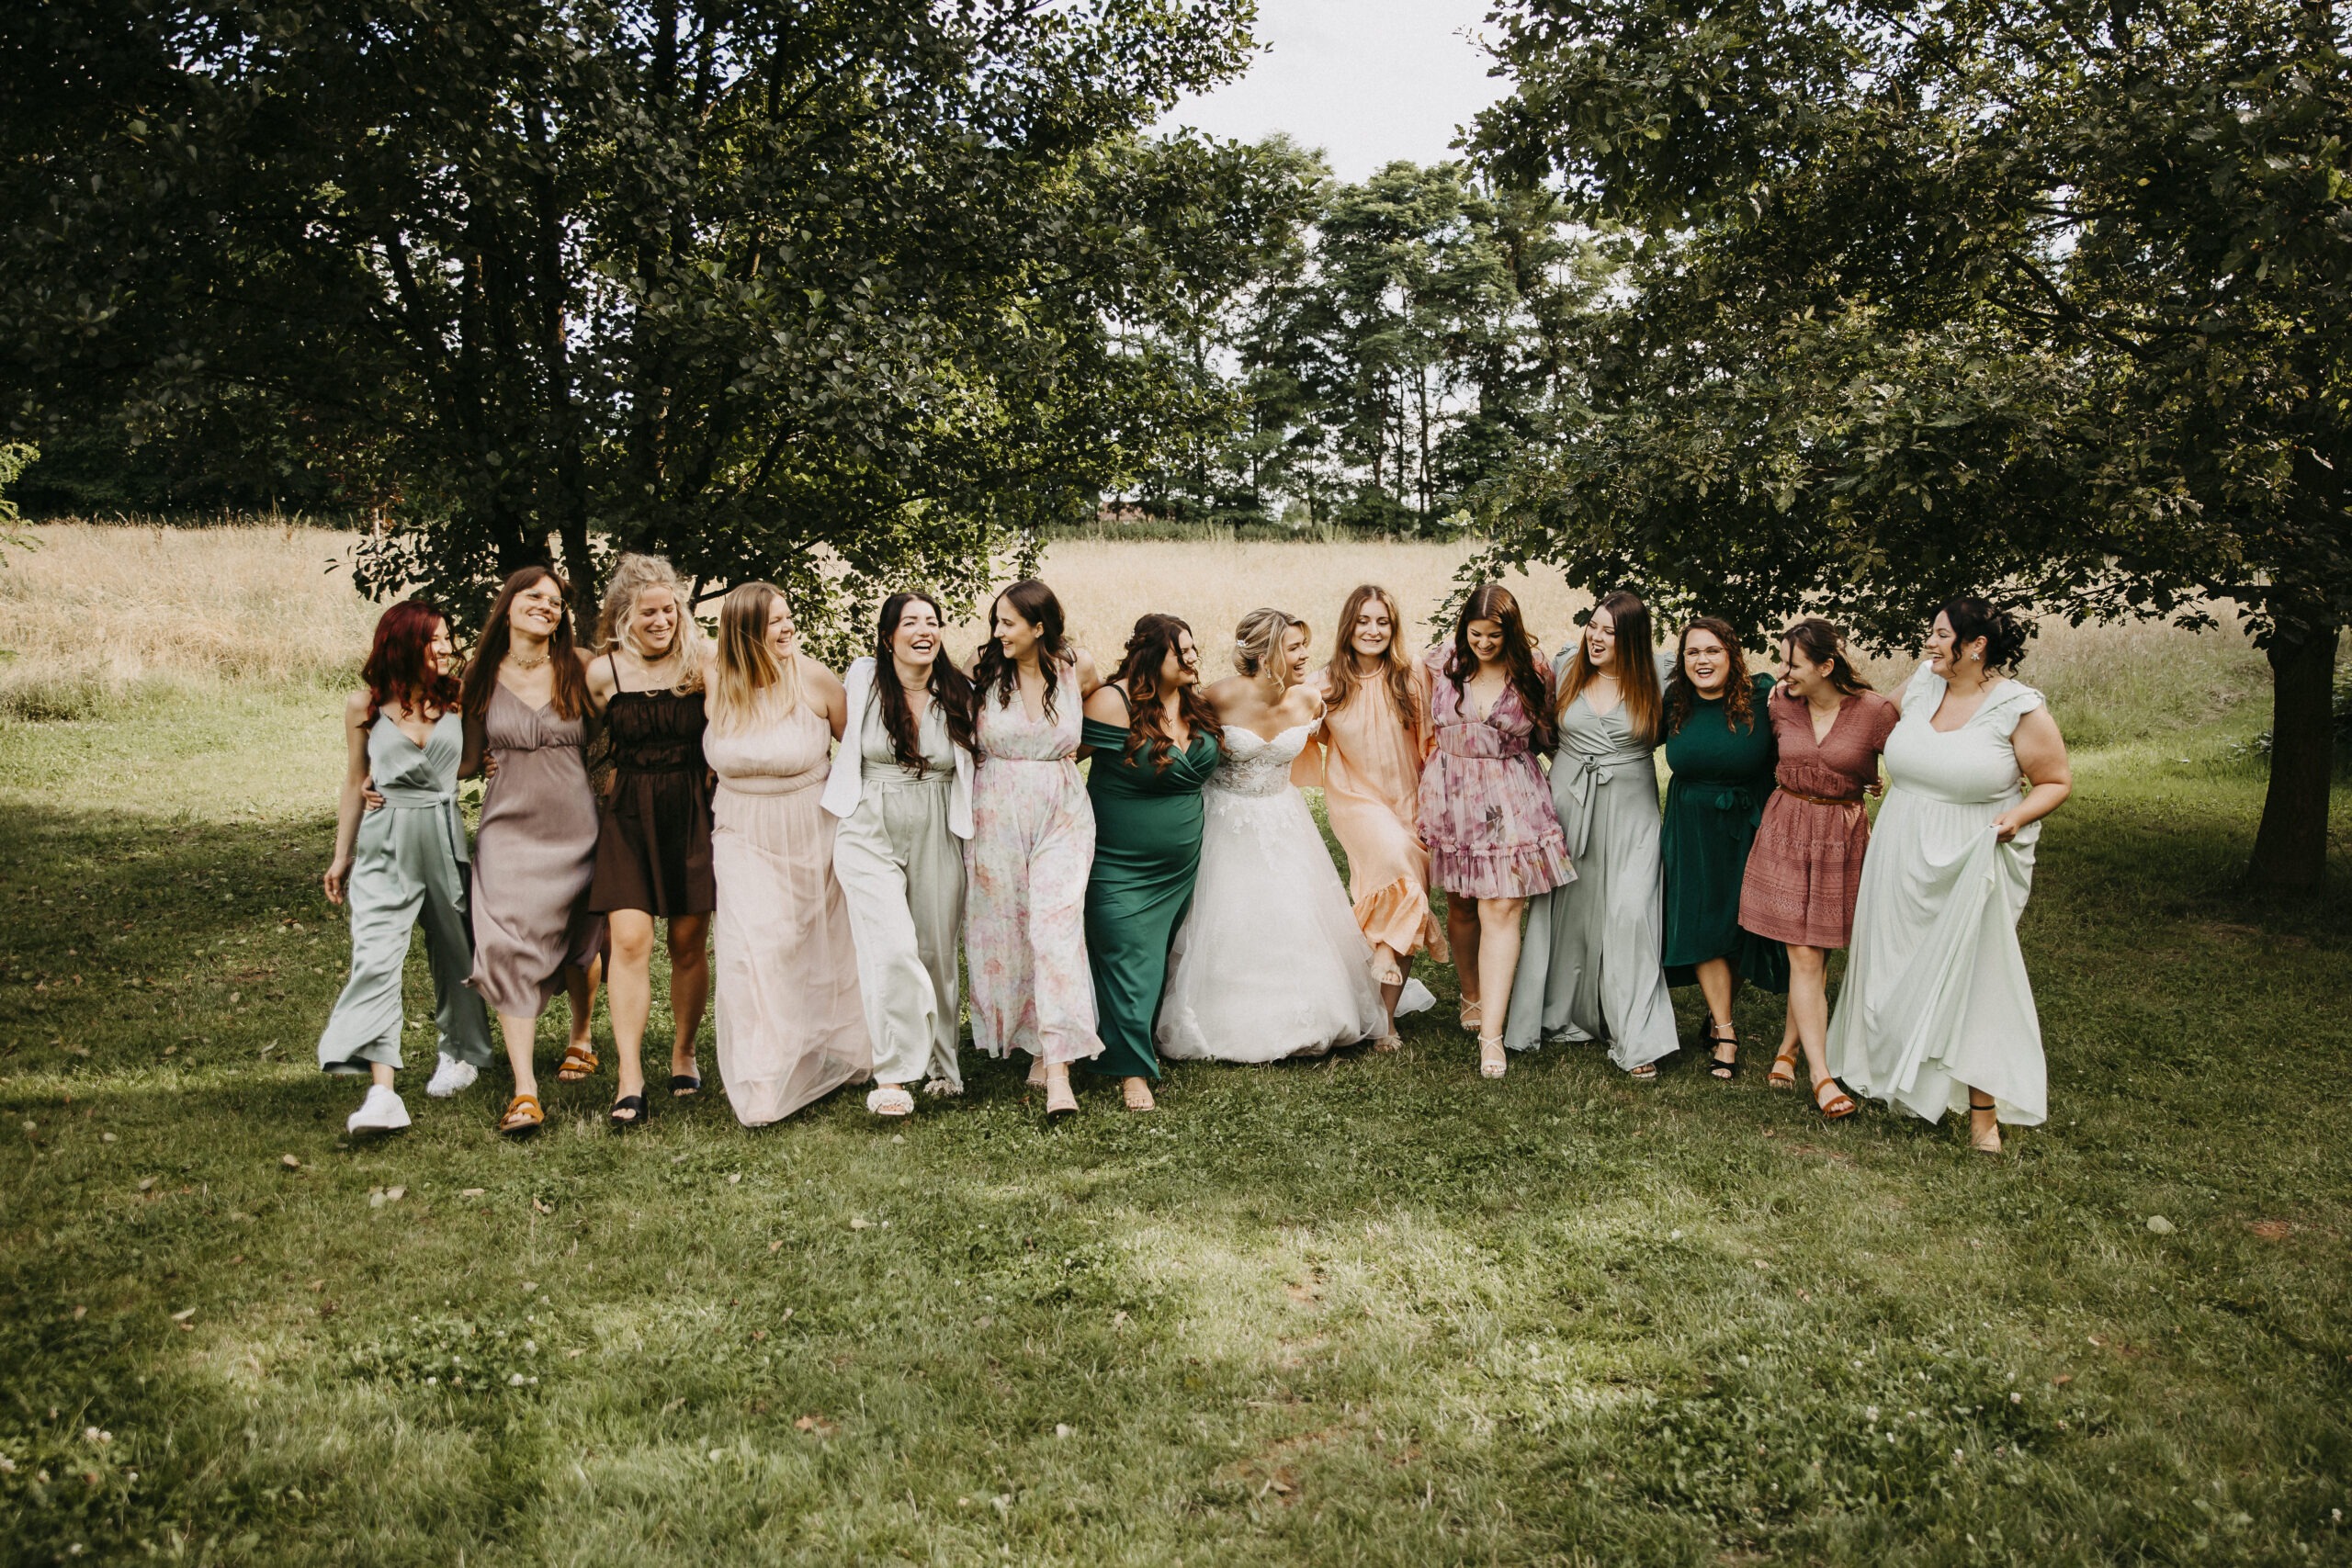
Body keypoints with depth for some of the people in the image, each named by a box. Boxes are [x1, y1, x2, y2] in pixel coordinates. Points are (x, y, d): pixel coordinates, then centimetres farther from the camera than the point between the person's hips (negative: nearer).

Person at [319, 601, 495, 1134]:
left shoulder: (458, 698, 3)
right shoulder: (365, 706, 1)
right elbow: (355, 781, 10)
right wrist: (342, 854, 13)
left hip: (445, 837, 2)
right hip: (385, 843, -2)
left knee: (454, 951, 12)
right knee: (376, 958, -15)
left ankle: (460, 1054, 37)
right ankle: (382, 1093, -21)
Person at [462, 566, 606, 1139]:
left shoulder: (578, 674, 0)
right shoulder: (482, 678, 3)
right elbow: (467, 761, 8)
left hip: (575, 831, 0)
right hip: (508, 830, 0)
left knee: (579, 945, 13)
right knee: (510, 949, -12)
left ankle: (581, 1036, 43)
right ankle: (524, 1092, -12)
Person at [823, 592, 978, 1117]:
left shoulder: (959, 694, 3)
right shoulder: (863, 680, 0)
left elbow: (971, 764, 17)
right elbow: (842, 738, 20)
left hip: (937, 839, 2)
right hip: (870, 835, -2)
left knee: (937, 952, 9)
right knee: (893, 947, -18)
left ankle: (940, 1064, 26)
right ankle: (892, 1074, -10)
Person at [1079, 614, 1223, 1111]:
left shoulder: (1196, 701, 3)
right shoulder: (1114, 701, -18)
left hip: (1180, 865, 7)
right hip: (1121, 865, -6)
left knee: (1161, 957, 17)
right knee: (1128, 961, -5)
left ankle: (1144, 1040, 35)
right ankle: (1132, 1069, 3)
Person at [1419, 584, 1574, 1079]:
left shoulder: (1533, 672, -2)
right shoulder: (1440, 664, 1)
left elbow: (1548, 736, 12)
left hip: (1510, 801, -2)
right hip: (1451, 797, 2)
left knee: (1501, 911, -8)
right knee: (1461, 905, 12)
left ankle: (1491, 1033, -7)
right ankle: (1471, 996, 36)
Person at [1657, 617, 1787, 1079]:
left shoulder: (1760, 696, -12)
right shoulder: (1674, 703, -2)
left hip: (1747, 828, -2)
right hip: (1692, 830, 2)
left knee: (1739, 924, 6)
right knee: (1701, 927, -2)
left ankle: (1719, 1015, 29)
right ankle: (1725, 1032, 7)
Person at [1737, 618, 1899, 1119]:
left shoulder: (1876, 711, -11)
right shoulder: (1779, 705, -2)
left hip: (1841, 836, -1)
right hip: (1785, 832, 1)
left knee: (1817, 953, 6)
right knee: (1803, 956, -3)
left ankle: (1788, 1048, 26)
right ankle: (1821, 1076, -1)